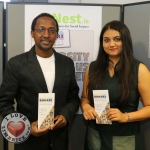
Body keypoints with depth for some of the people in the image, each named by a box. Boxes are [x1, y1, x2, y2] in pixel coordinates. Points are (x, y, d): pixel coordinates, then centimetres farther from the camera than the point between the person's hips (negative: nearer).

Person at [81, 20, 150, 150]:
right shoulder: (92, 68, 1)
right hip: (95, 136, 3)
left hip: (125, 139, -2)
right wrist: (86, 107, -10)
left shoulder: (139, 69, -9)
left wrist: (125, 117, -22)